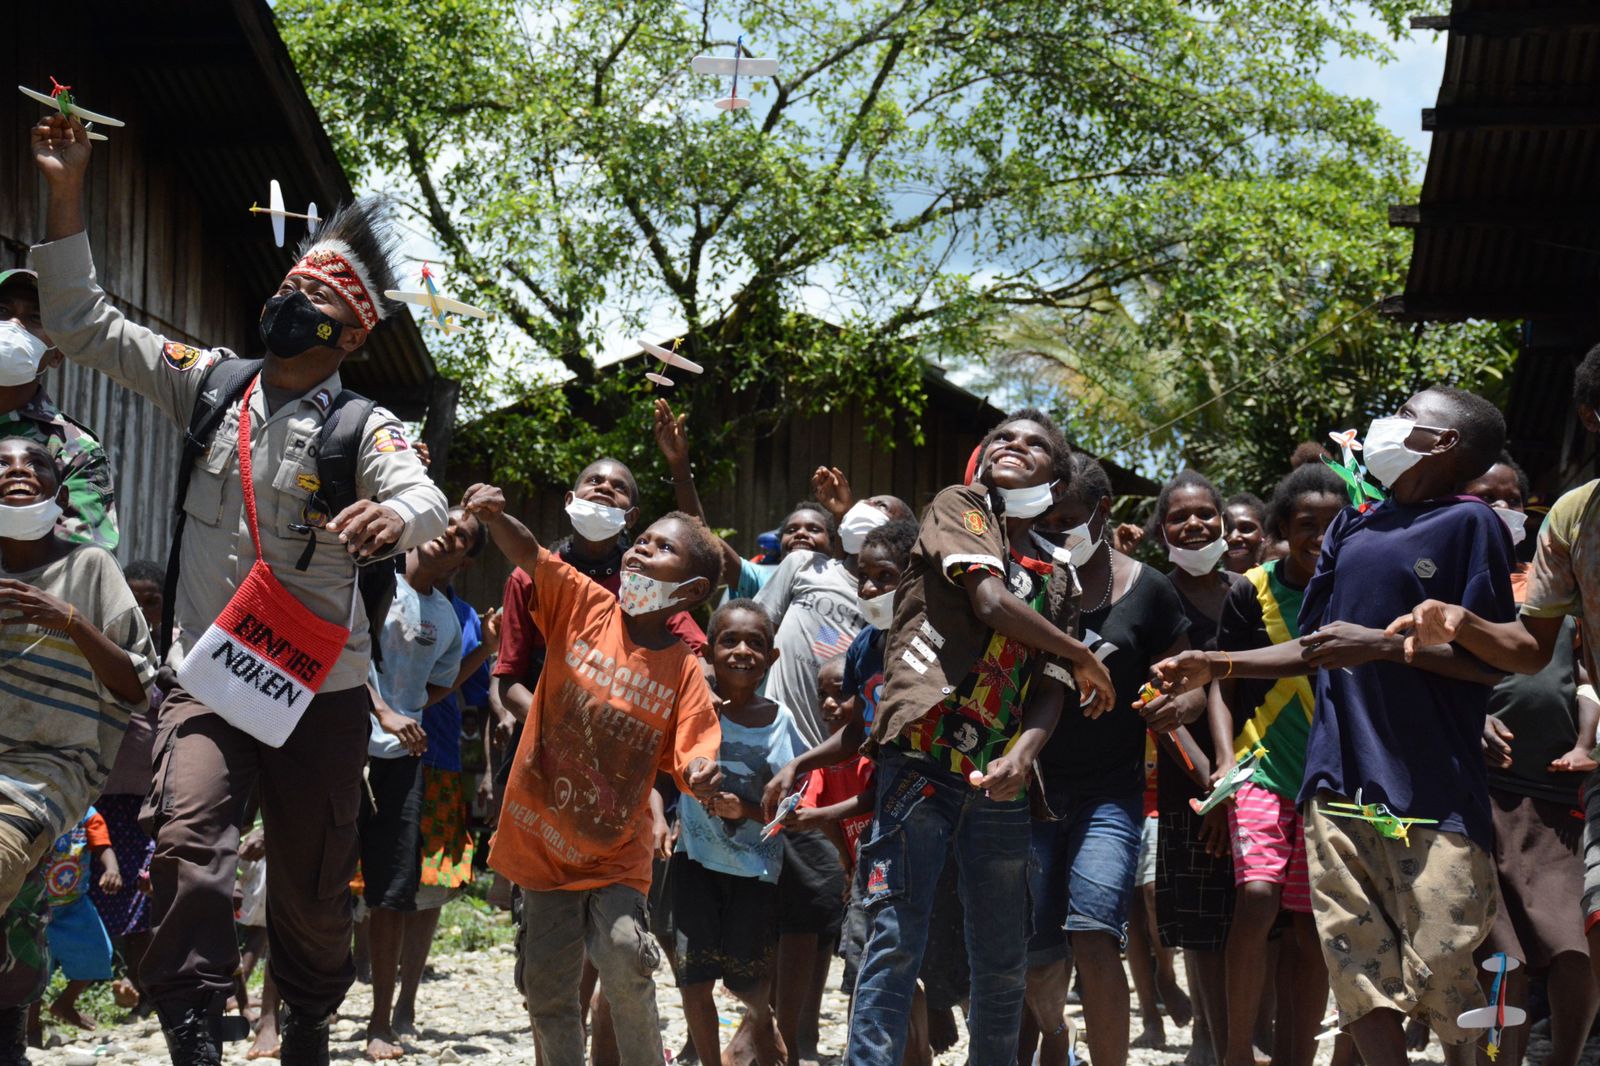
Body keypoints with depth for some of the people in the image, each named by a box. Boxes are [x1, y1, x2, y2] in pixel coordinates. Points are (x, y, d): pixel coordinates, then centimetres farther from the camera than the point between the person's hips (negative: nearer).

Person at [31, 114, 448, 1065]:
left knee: (313, 882, 7)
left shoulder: (364, 428, -4)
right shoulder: (212, 384, 7)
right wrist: (67, 192, -2)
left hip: (319, 689, -1)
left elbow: (425, 502, -24)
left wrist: (395, 516, -50)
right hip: (207, 676, 1)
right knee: (190, 843, -22)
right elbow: (82, 323, 7)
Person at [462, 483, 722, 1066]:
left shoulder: (683, 670, -7)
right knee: (547, 988, 5)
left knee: (625, 956, -22)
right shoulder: (584, 605, -4)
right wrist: (494, 516, -36)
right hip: (543, 838, 1)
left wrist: (704, 777, -34)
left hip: (616, 855, -1)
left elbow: (692, 761, -10)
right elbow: (530, 555, -16)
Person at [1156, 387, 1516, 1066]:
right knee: (1359, 973, 1)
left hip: (1433, 789, -5)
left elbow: (1493, 663, -6)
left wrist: (1381, 645, -13)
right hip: (1340, 783, 5)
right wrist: (1217, 666, 16)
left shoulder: (1468, 523, 0)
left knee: (1444, 972, -8)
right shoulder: (1351, 529, 18)